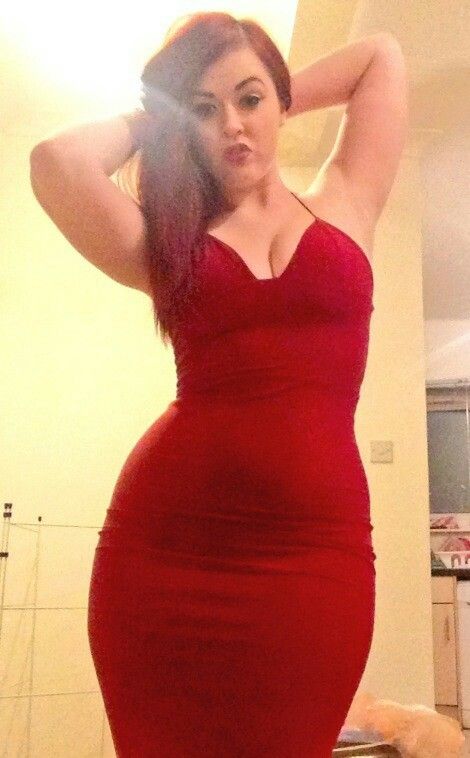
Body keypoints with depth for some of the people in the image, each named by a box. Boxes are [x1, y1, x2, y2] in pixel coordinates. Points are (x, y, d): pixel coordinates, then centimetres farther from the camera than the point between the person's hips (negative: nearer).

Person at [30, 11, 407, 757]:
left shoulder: (343, 207, 15)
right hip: (163, 542, 0)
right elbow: (58, 161, -6)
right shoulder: (167, 243, 10)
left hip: (314, 550, 0)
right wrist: (147, 123, 13)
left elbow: (379, 56, 21)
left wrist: (275, 101, 25)